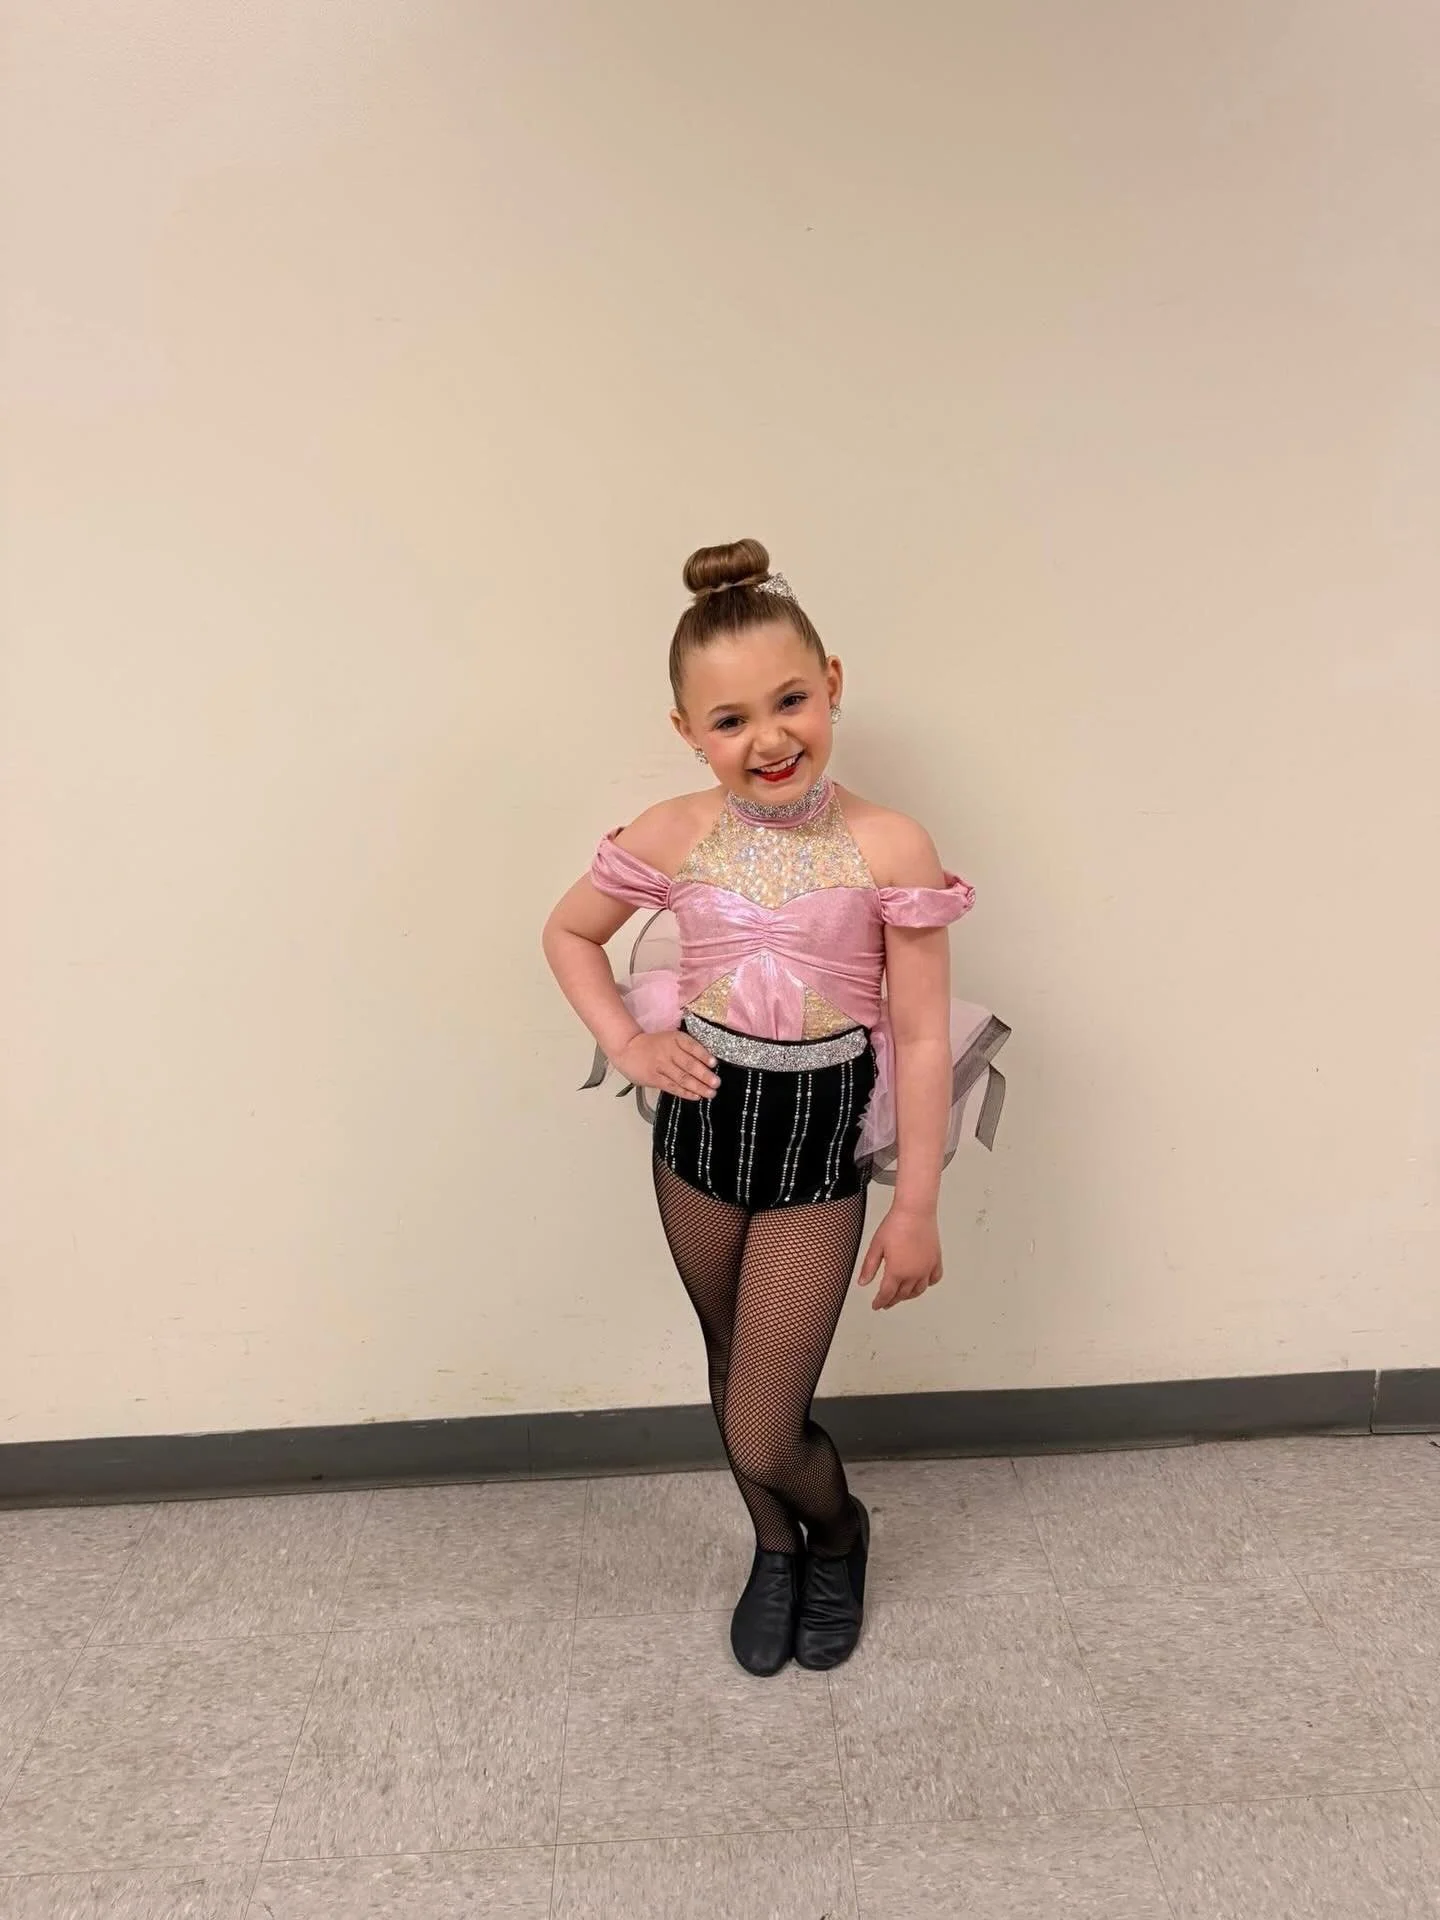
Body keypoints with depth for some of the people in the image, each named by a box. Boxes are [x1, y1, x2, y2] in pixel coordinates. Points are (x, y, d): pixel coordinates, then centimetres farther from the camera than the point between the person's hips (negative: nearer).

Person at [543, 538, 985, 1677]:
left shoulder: (888, 850, -15)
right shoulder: (673, 837, -8)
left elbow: (923, 1038, -11)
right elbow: (568, 933, 10)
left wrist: (918, 1209, -7)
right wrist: (626, 1041, -4)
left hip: (817, 1150, -3)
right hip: (699, 1129, 3)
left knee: (764, 1436, 1)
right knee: (733, 1372, 23)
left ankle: (838, 1533, 39)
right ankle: (775, 1549, 53)